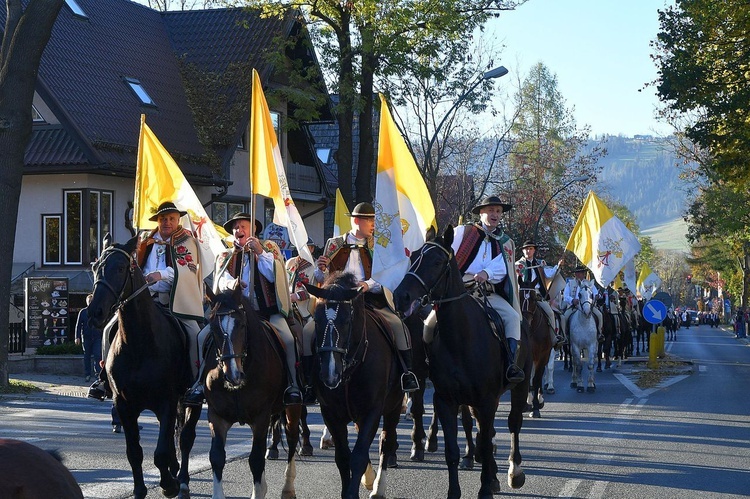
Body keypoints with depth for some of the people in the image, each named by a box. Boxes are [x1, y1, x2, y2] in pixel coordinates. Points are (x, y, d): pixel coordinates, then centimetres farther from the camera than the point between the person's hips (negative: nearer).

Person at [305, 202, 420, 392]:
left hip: (369, 299, 0)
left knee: (398, 324, -24)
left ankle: (408, 372, -16)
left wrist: (368, 285, -22)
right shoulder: (335, 244, 10)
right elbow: (322, 279, 11)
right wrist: (321, 269, -13)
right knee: (309, 330, -18)